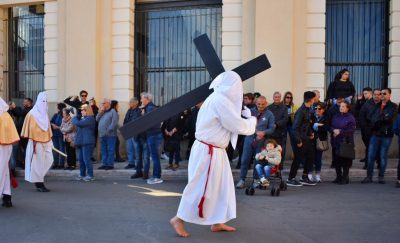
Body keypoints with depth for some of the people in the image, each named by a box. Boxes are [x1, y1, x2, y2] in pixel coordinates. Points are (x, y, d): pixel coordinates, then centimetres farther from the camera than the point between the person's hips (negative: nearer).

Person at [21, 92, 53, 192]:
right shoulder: (32, 114, -6)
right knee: (38, 162, -2)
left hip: (46, 141, 7)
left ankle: (38, 179, 21)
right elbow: (32, 129, -11)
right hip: (37, 141, -7)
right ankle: (39, 184, 5)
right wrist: (34, 141, -16)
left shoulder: (44, 114, 14)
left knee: (49, 160, 3)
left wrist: (50, 140, 13)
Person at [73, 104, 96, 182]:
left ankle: (90, 175, -1)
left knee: (86, 159, -8)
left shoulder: (90, 119, -13)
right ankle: (82, 174, 22)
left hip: (87, 142, -10)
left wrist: (74, 118, -3)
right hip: (81, 142, 10)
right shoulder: (83, 118, 20)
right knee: (81, 159, 13)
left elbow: (78, 123, -20)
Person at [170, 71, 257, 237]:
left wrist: (243, 116, 12)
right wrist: (252, 120, -1)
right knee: (201, 187, 0)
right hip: (207, 152, -10)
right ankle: (178, 219, 14)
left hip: (215, 151, 10)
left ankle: (217, 223, 26)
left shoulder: (217, 99, 11)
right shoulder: (220, 101, -21)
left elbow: (230, 122, 18)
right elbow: (239, 126, -19)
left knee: (221, 185, 15)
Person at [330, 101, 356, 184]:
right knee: (336, 160, 9)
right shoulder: (336, 116, 13)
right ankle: (338, 177, 21)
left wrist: (340, 132, -16)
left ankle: (345, 178, 10)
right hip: (335, 142, 5)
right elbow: (331, 126, 11)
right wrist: (334, 130, -10)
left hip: (345, 142, -5)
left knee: (345, 161, -1)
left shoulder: (350, 118, -5)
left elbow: (351, 130, -11)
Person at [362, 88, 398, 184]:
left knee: (383, 156, 5)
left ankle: (381, 176, 16)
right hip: (375, 134, 3)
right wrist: (382, 119, -11)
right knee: (371, 156, 0)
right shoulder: (377, 105, 13)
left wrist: (377, 120, -6)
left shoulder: (393, 106, 0)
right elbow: (370, 116, 3)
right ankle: (369, 176, 6)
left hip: (386, 134, -3)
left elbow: (389, 118, -15)